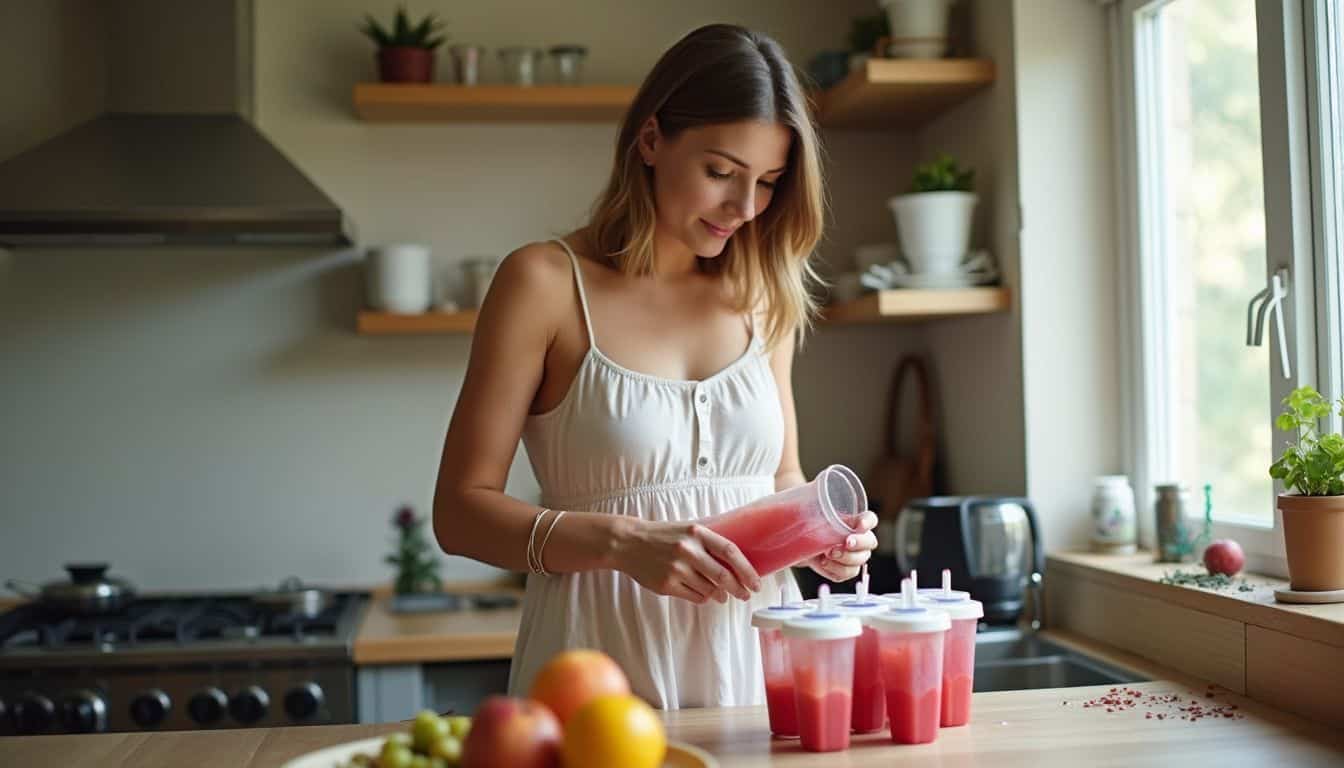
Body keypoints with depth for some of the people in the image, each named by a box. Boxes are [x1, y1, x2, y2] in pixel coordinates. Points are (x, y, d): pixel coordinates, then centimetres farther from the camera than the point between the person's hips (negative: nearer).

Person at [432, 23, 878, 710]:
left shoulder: (761, 296, 9)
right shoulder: (544, 283, -4)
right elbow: (461, 511, -6)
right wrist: (624, 542, -19)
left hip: (755, 659, 4)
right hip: (606, 666, -3)